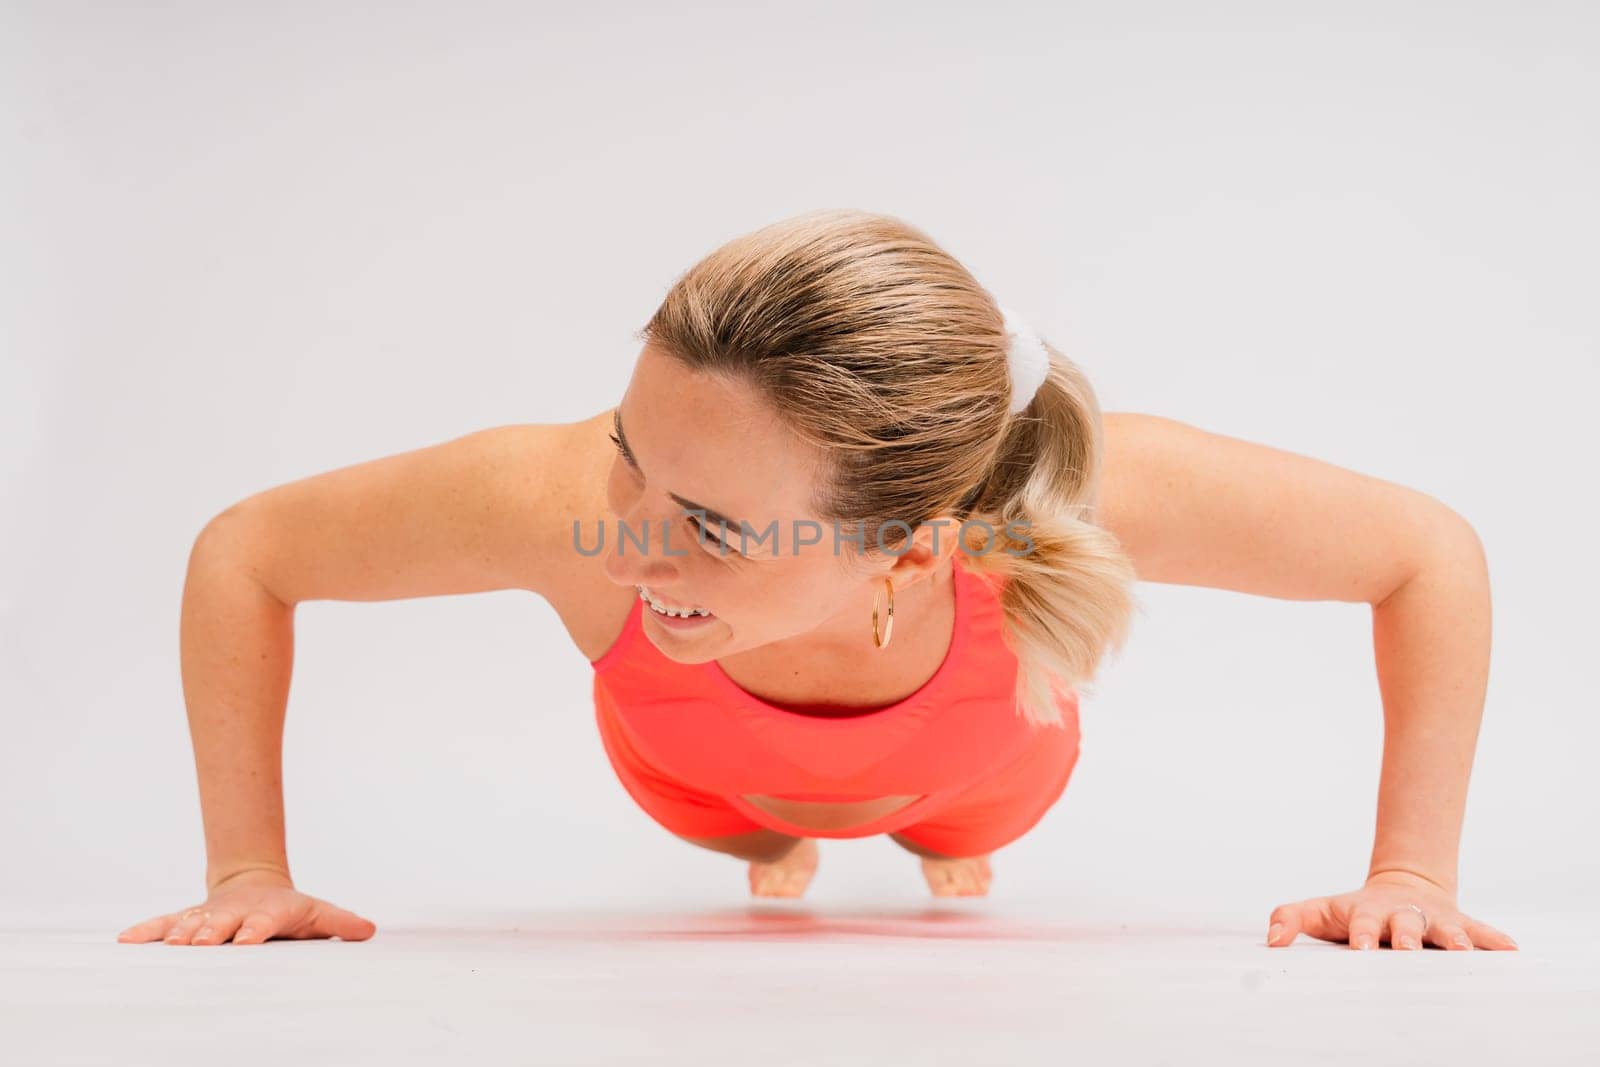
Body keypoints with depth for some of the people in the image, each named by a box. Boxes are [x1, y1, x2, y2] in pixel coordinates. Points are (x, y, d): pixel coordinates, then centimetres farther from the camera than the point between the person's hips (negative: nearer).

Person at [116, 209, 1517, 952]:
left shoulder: (1095, 494, -48)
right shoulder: (559, 498, -48)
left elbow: (1432, 551, -30)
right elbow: (241, 556, -28)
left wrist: (1413, 875, -32)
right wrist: (249, 874, -25)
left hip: (971, 759, 0)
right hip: (700, 759, 1)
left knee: (957, 824, 37)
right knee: (746, 829, 38)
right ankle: (780, 845, 74)